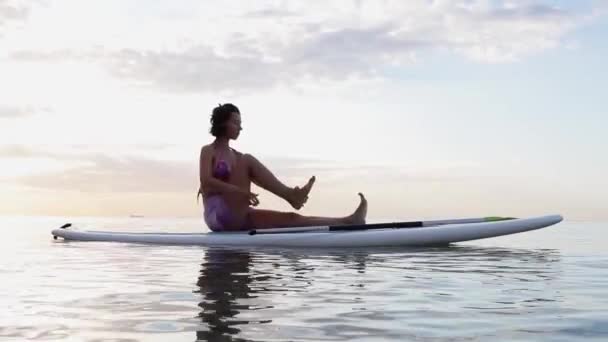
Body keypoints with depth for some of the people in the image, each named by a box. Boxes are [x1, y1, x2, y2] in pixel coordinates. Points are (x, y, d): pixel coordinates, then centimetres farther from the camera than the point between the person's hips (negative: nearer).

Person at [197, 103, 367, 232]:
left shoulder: (236, 156, 22)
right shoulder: (208, 151, 1)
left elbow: (260, 180, 12)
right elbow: (206, 181, -18)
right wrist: (241, 192, -30)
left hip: (238, 217, 6)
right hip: (217, 216, -6)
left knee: (290, 218, -13)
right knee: (247, 160, -21)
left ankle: (346, 221, -24)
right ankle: (289, 195, -25)